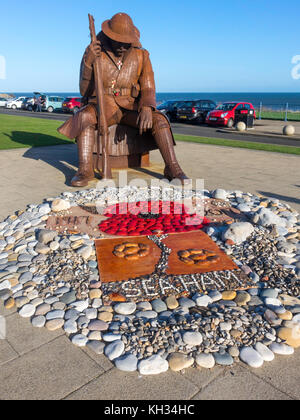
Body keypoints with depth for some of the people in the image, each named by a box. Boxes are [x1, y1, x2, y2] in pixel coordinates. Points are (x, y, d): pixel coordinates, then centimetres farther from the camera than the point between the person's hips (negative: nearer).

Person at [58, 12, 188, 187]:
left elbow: (148, 90, -2)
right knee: (84, 117, -35)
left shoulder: (141, 56, -1)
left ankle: (173, 168, -27)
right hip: (102, 106, -1)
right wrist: (88, 62, -23)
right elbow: (85, 91, -7)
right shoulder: (95, 53, -5)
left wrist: (147, 109, -26)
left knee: (159, 119, -26)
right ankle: (85, 169, -36)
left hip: (130, 108, 1)